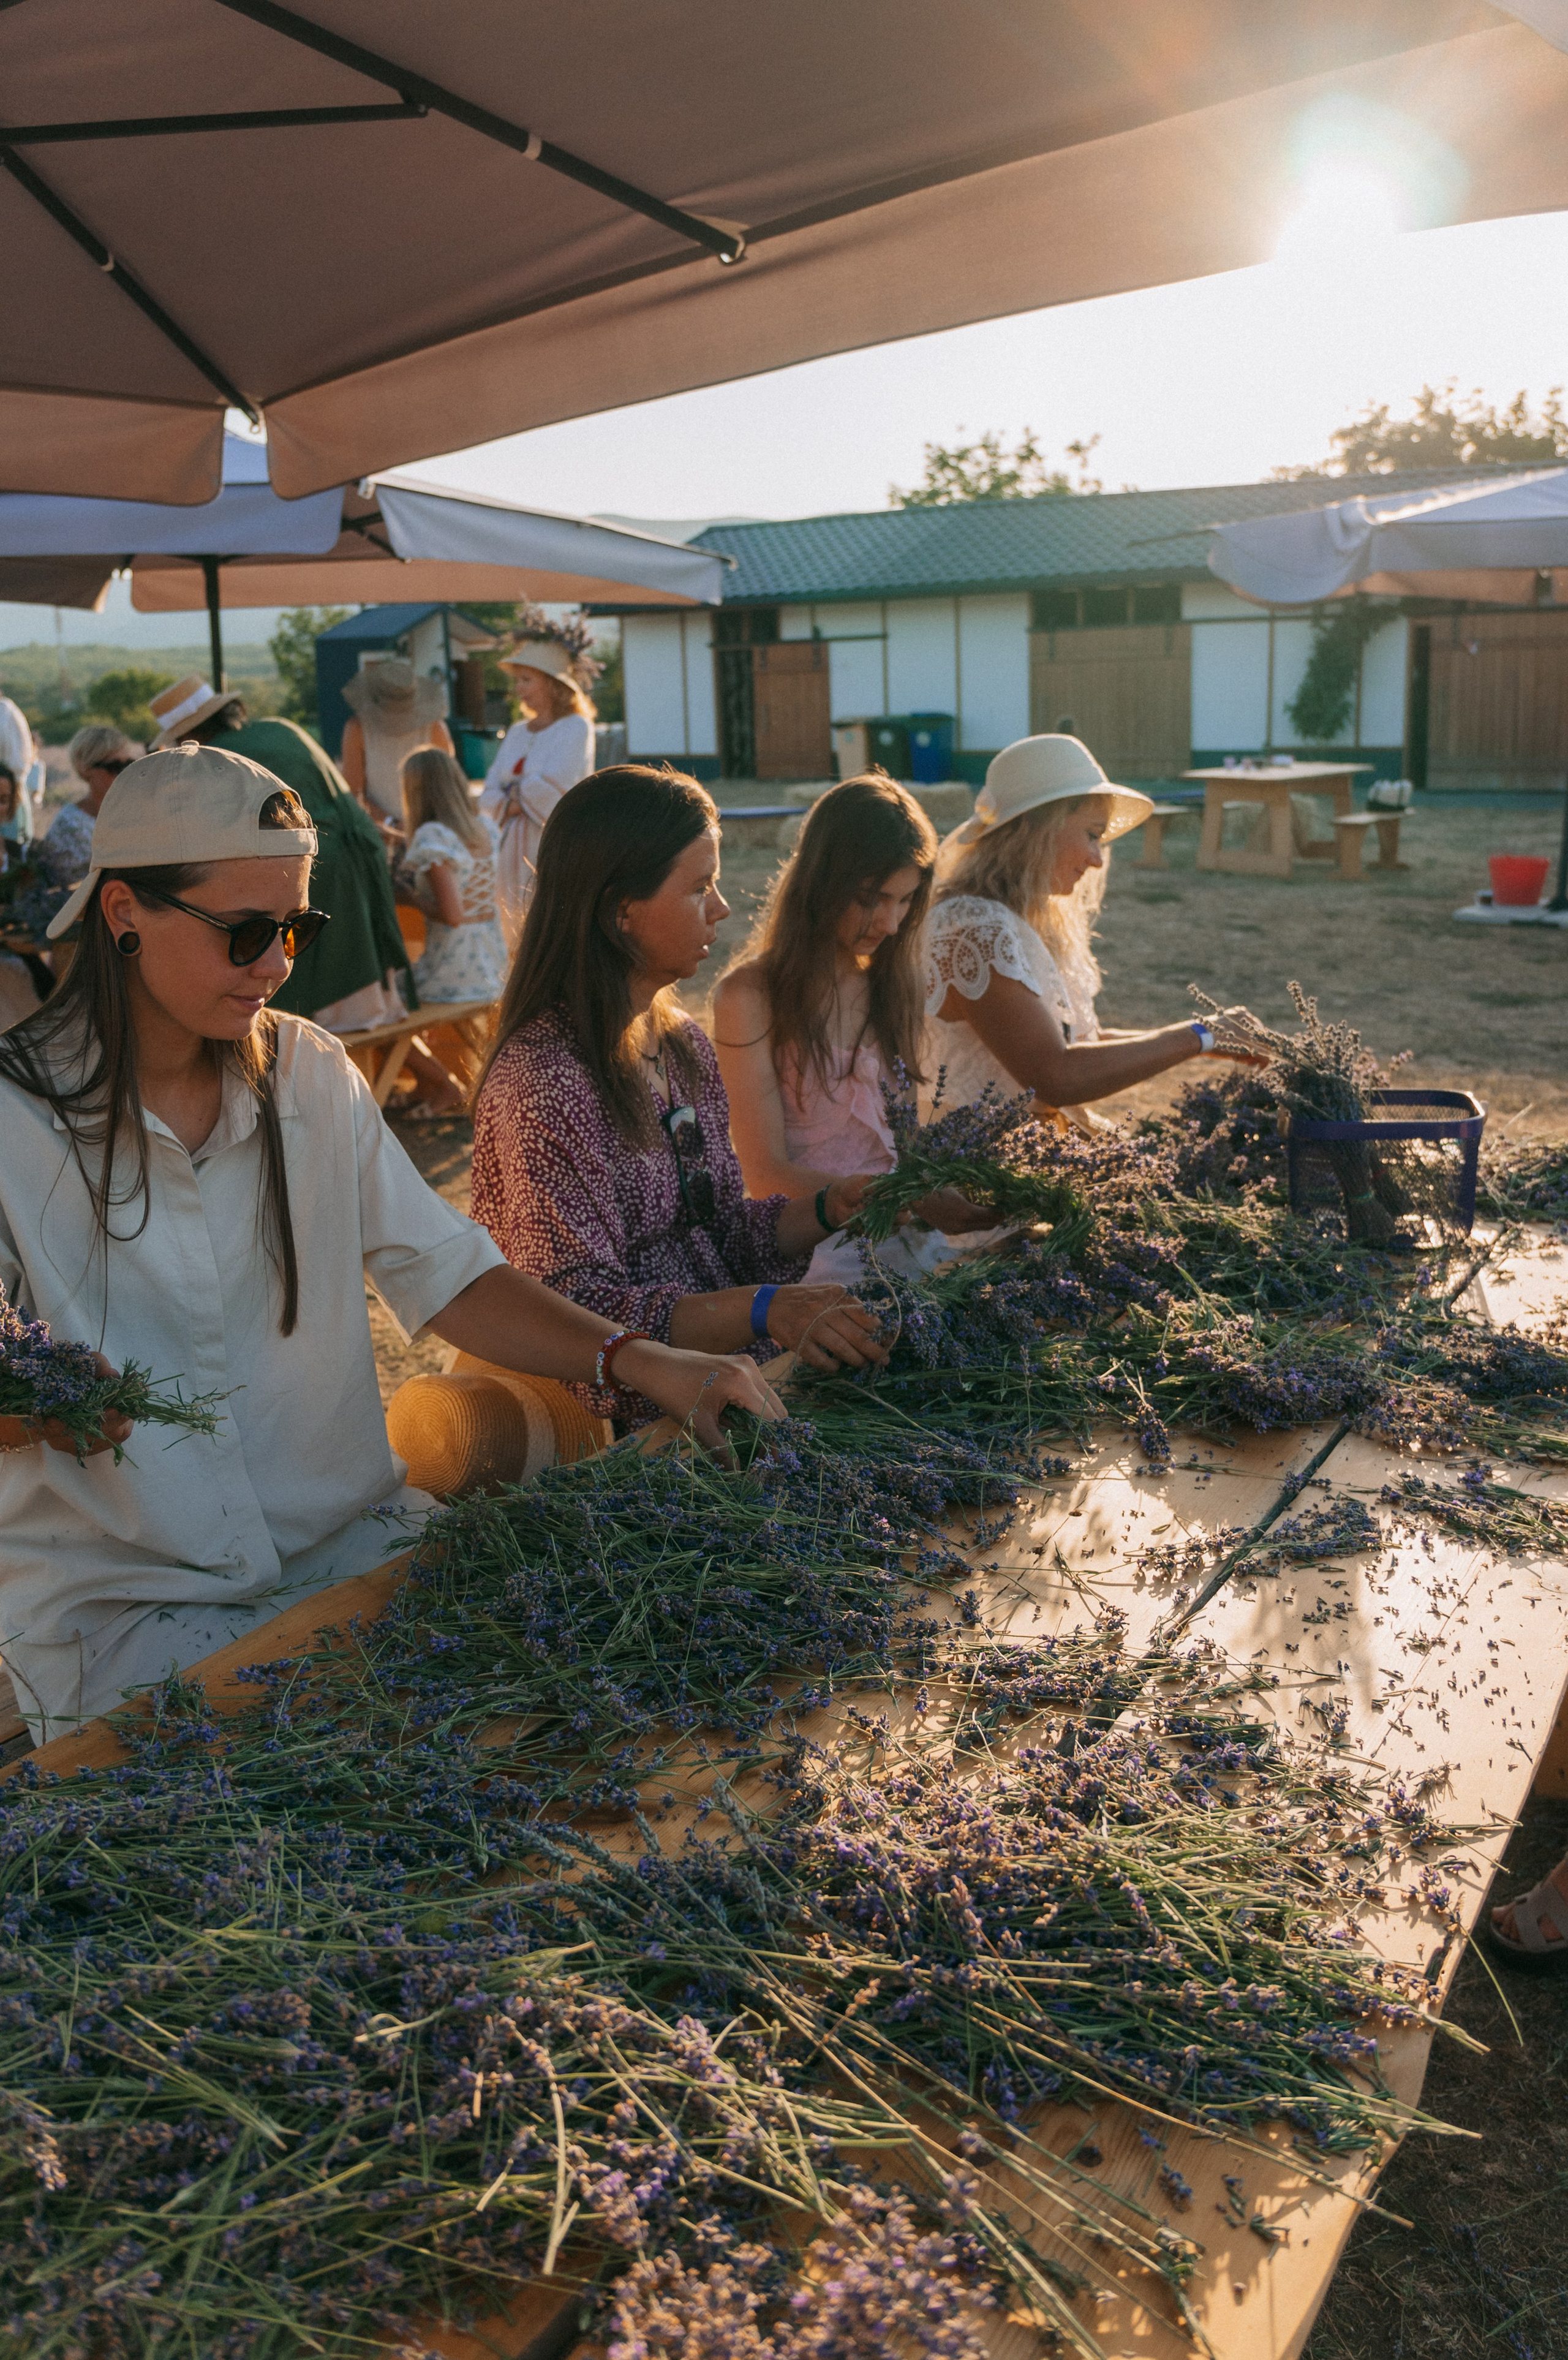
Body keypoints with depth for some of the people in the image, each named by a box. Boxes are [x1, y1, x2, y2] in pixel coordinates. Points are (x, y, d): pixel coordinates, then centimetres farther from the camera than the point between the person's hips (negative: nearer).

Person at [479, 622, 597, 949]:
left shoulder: (576, 728, -6)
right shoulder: (517, 733, 15)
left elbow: (550, 791, -15)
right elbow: (490, 796, 9)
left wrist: (514, 797, 1)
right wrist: (512, 805, -11)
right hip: (515, 849, 7)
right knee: (519, 944, 7)